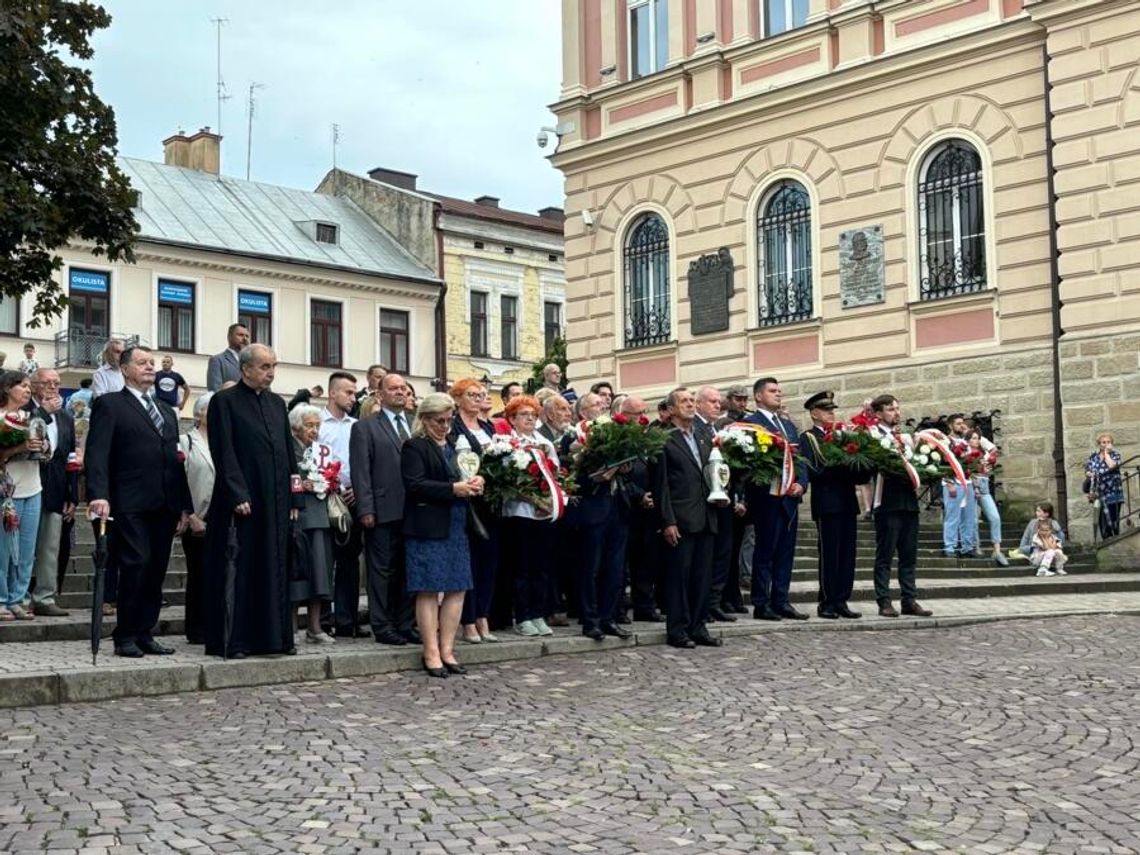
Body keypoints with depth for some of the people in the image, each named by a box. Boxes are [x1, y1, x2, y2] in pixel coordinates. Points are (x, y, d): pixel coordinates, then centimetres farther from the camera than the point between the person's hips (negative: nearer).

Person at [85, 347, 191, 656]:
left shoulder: (166, 411, 23)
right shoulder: (110, 405, 2)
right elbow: (97, 454, -9)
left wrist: (184, 506, 15)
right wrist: (99, 495, -23)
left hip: (165, 506, 6)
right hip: (130, 506, -6)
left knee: (156, 572, 4)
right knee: (136, 567, -9)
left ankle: (145, 634, 11)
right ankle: (125, 637, 1)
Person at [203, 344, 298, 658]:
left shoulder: (277, 403, 16)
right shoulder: (224, 401, -3)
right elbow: (224, 453, -11)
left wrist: (293, 497, 11)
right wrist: (238, 496, -17)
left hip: (276, 503, 6)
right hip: (241, 502, -6)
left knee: (274, 570, 9)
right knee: (238, 571, -2)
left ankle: (273, 636, 15)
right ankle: (233, 641, 3)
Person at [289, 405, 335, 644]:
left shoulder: (320, 451, 18)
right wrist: (300, 486, -19)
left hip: (318, 517, 6)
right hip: (295, 516, -6)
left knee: (319, 568, 0)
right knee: (296, 568, -5)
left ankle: (315, 628, 3)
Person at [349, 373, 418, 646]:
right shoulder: (365, 427, 2)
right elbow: (361, 472, -4)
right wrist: (365, 509, -12)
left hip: (413, 510, 4)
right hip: (384, 511, -4)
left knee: (409, 570, 8)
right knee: (382, 571, 1)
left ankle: (405, 624, 16)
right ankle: (382, 627, 7)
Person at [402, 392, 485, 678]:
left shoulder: (450, 447, 19)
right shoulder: (414, 447, -5)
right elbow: (415, 485, -16)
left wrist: (473, 483, 5)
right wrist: (453, 489, -19)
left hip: (456, 526, 8)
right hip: (428, 528, -8)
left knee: (456, 589, 5)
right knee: (429, 590, -3)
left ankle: (447, 650, 12)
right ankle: (431, 654, 2)